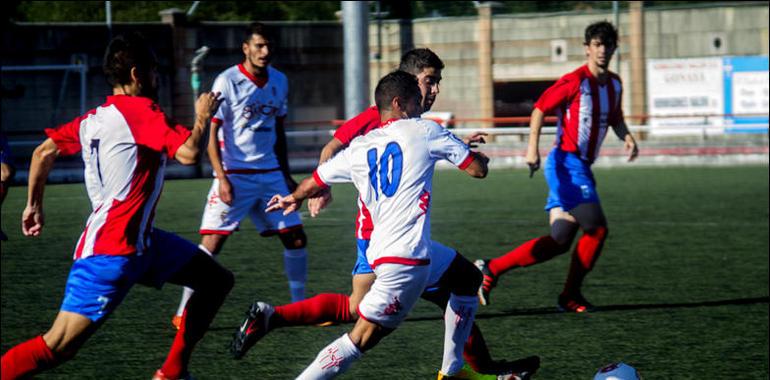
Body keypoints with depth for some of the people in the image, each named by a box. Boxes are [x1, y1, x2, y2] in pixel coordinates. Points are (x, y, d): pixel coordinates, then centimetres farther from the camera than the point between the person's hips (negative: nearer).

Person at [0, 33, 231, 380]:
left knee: (217, 281, 14)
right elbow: (188, 153, -23)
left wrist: (34, 205, 23)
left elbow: (45, 151, 15)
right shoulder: (142, 112, -13)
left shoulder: (94, 118, 13)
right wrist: (202, 116, -5)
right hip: (112, 251, -10)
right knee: (59, 347, -13)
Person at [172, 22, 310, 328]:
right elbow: (212, 135, -9)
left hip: (271, 174, 6)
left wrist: (286, 175, 18)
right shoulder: (227, 82, -8)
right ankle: (184, 312, -5)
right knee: (212, 241, -10)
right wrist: (222, 179, -17)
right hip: (234, 175, -6)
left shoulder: (279, 81, 9)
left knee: (296, 238, 4)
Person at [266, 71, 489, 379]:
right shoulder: (424, 131, -1)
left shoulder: (358, 148, 13)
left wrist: (293, 199, 46)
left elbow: (312, 183, 23)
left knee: (467, 282, 26)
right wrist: (476, 156, 29)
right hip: (407, 259, -8)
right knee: (361, 339, -5)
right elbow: (478, 169, 4)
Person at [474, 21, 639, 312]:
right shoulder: (575, 81, -12)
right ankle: (571, 296, 0)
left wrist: (626, 137, 4)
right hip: (567, 164, -8)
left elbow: (615, 119, 26)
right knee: (597, 228, -14)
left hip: (582, 168, 8)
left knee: (559, 241, 3)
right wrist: (533, 146, -21)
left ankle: (491, 269, 6)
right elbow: (541, 108, -11)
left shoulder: (614, 84, 12)